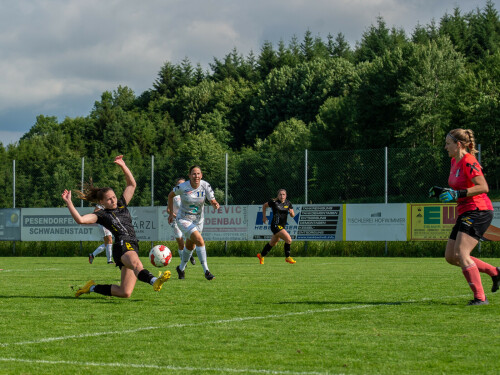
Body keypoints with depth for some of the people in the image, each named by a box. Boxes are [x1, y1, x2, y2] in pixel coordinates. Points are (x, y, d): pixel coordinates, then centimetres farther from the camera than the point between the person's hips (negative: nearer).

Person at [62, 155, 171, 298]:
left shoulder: (122, 205, 24)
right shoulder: (101, 215, 8)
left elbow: (132, 184, 26)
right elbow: (80, 220, -7)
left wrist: (123, 166, 18)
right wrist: (69, 202, -11)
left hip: (133, 247, 7)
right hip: (122, 245, -7)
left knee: (125, 293, -1)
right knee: (136, 263, -40)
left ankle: (93, 287, 17)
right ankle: (154, 281, -72)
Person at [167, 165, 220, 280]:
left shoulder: (206, 186, -12)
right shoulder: (182, 187, -18)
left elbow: (213, 201, -12)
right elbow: (171, 195, 0)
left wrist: (216, 205, -36)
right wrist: (171, 213, 1)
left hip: (198, 220, 4)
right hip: (183, 219, -4)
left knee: (190, 246, 17)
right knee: (200, 241, -24)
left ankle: (181, 268, 42)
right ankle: (206, 271, -21)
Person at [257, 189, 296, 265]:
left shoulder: (288, 203, 4)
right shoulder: (274, 202, -9)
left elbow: (293, 215, 6)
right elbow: (264, 205, 8)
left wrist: (291, 212, -16)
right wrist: (264, 216, 7)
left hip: (282, 226, 7)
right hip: (275, 225, -7)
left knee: (272, 243, 20)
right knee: (288, 239, -19)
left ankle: (261, 255, 38)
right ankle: (287, 257, -6)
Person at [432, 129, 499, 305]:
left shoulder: (468, 162, -14)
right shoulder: (455, 162, 15)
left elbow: (483, 187, -24)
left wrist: (458, 194, -27)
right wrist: (444, 192, 12)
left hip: (478, 211, -10)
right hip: (465, 213, 10)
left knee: (461, 253, -20)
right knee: (451, 256, 8)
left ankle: (480, 297, -17)